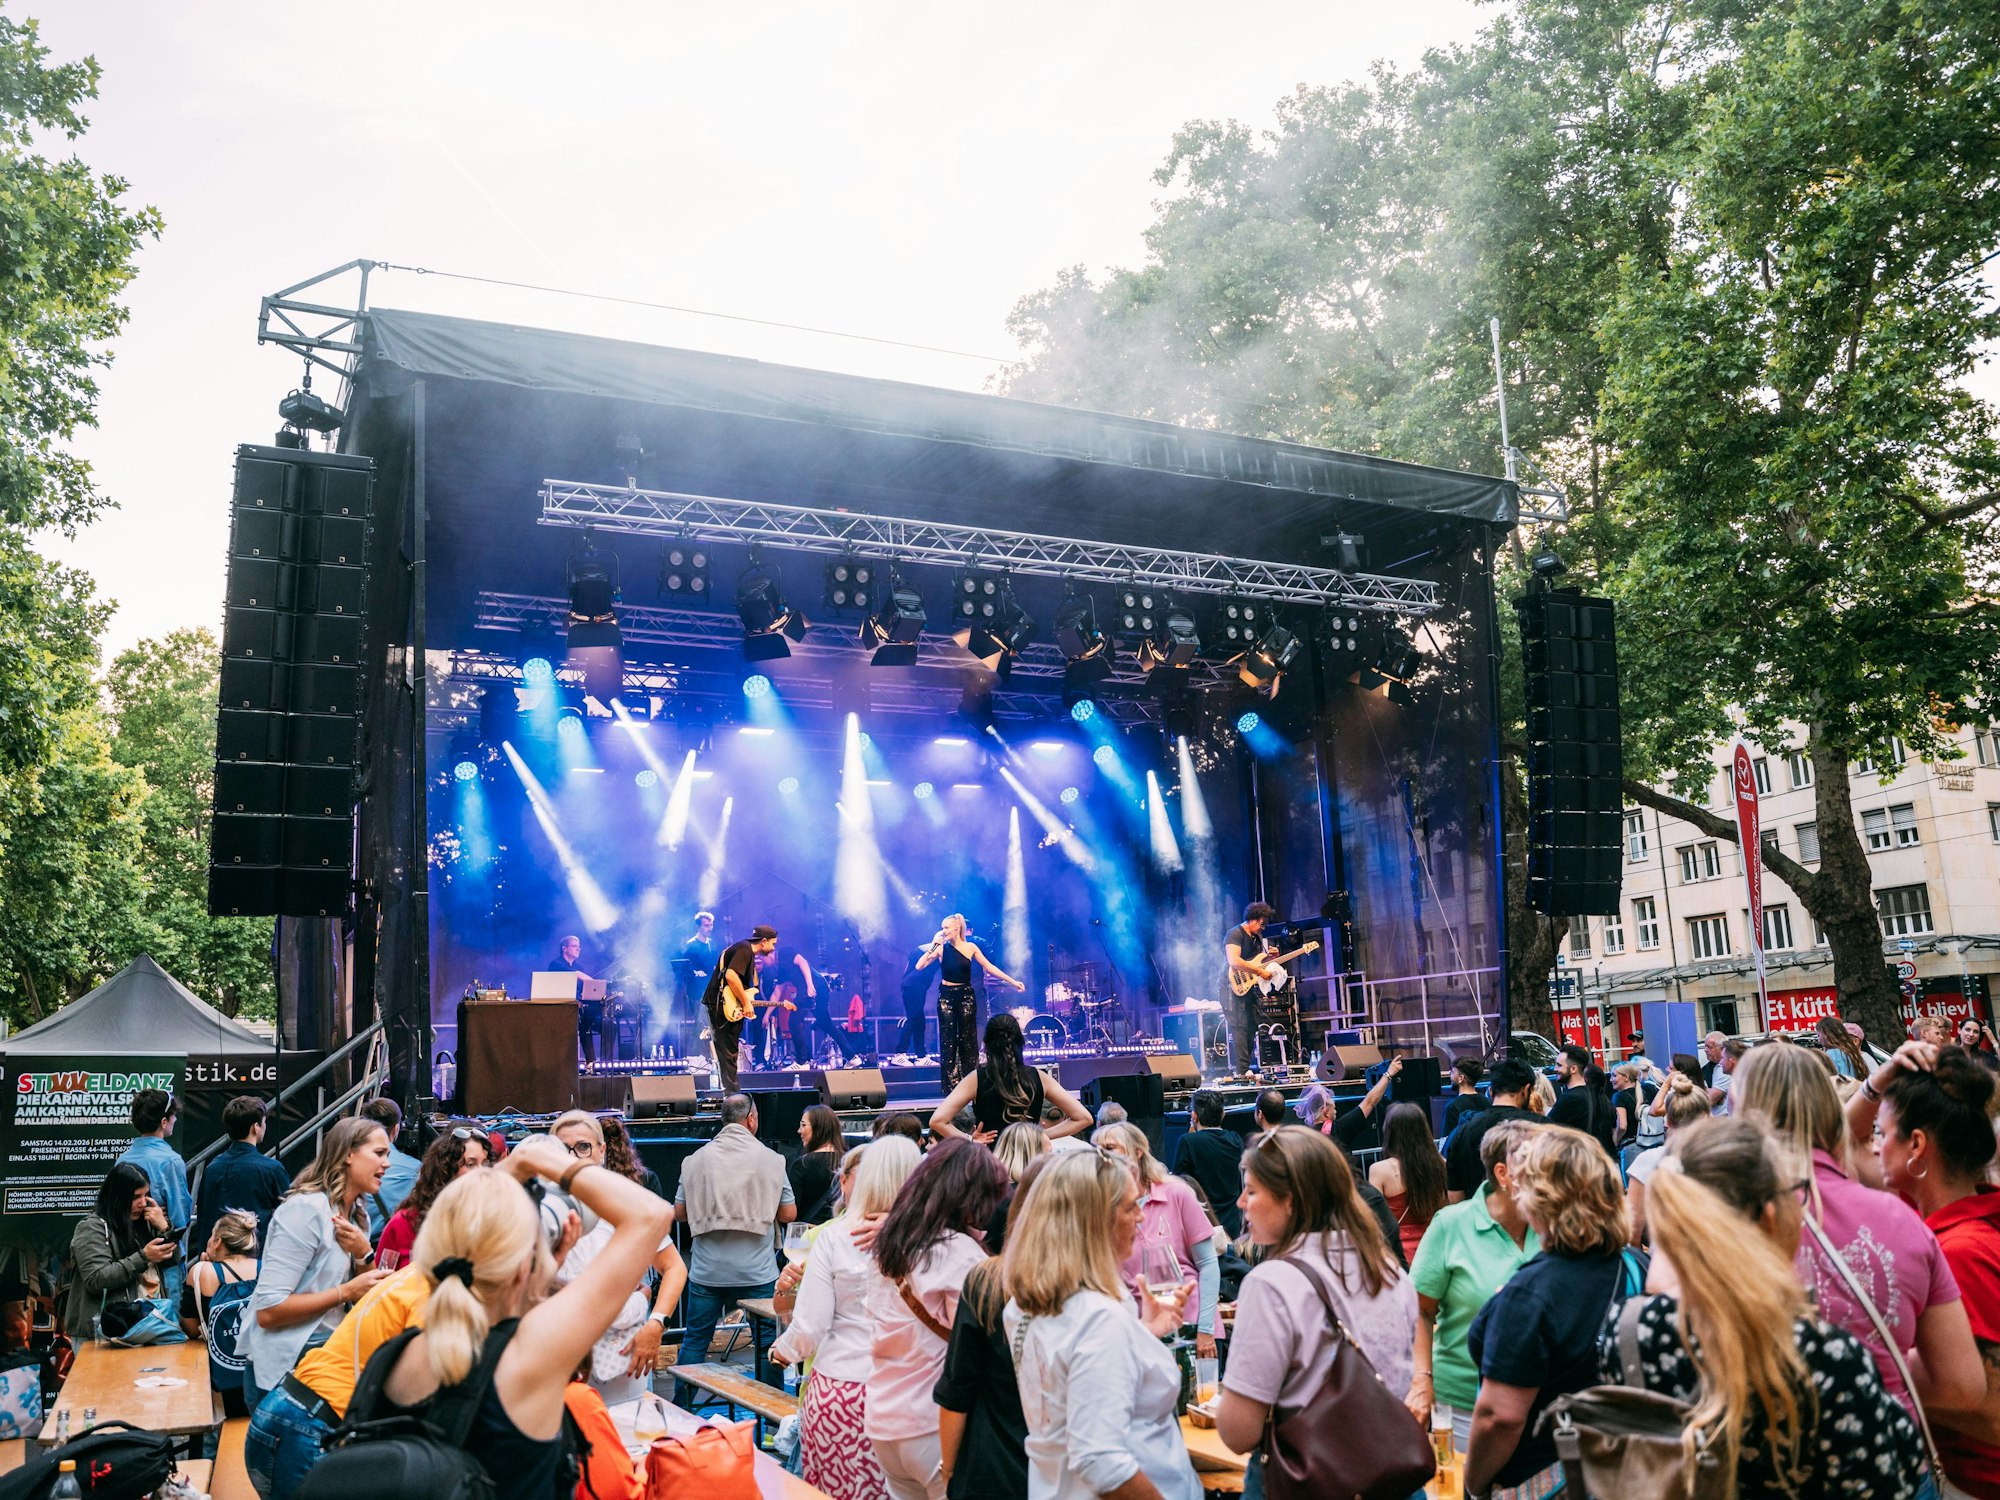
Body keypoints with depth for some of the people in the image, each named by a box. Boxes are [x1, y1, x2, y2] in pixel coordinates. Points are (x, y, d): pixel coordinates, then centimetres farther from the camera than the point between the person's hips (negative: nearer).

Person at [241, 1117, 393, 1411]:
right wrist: (345, 1292, -21)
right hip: (283, 1372, -8)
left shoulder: (358, 1214, 8)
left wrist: (364, 1255, -8)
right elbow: (268, 1311, -24)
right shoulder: (306, 1209, -19)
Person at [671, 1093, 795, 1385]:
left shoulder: (696, 1160, 0)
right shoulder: (770, 1159, -5)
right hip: (757, 1271, -2)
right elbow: (789, 1214, -1)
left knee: (694, 1341, 14)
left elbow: (679, 1213, 6)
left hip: (706, 1271, 2)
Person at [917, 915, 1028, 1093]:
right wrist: (933, 945, -19)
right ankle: (951, 1086, 7)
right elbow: (919, 966, -13)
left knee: (968, 1040, 3)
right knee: (948, 1041, 1)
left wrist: (1013, 981, 0)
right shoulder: (941, 948, -4)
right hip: (946, 997, 0)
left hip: (966, 996, 0)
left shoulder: (970, 947, -3)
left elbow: (989, 968, 2)